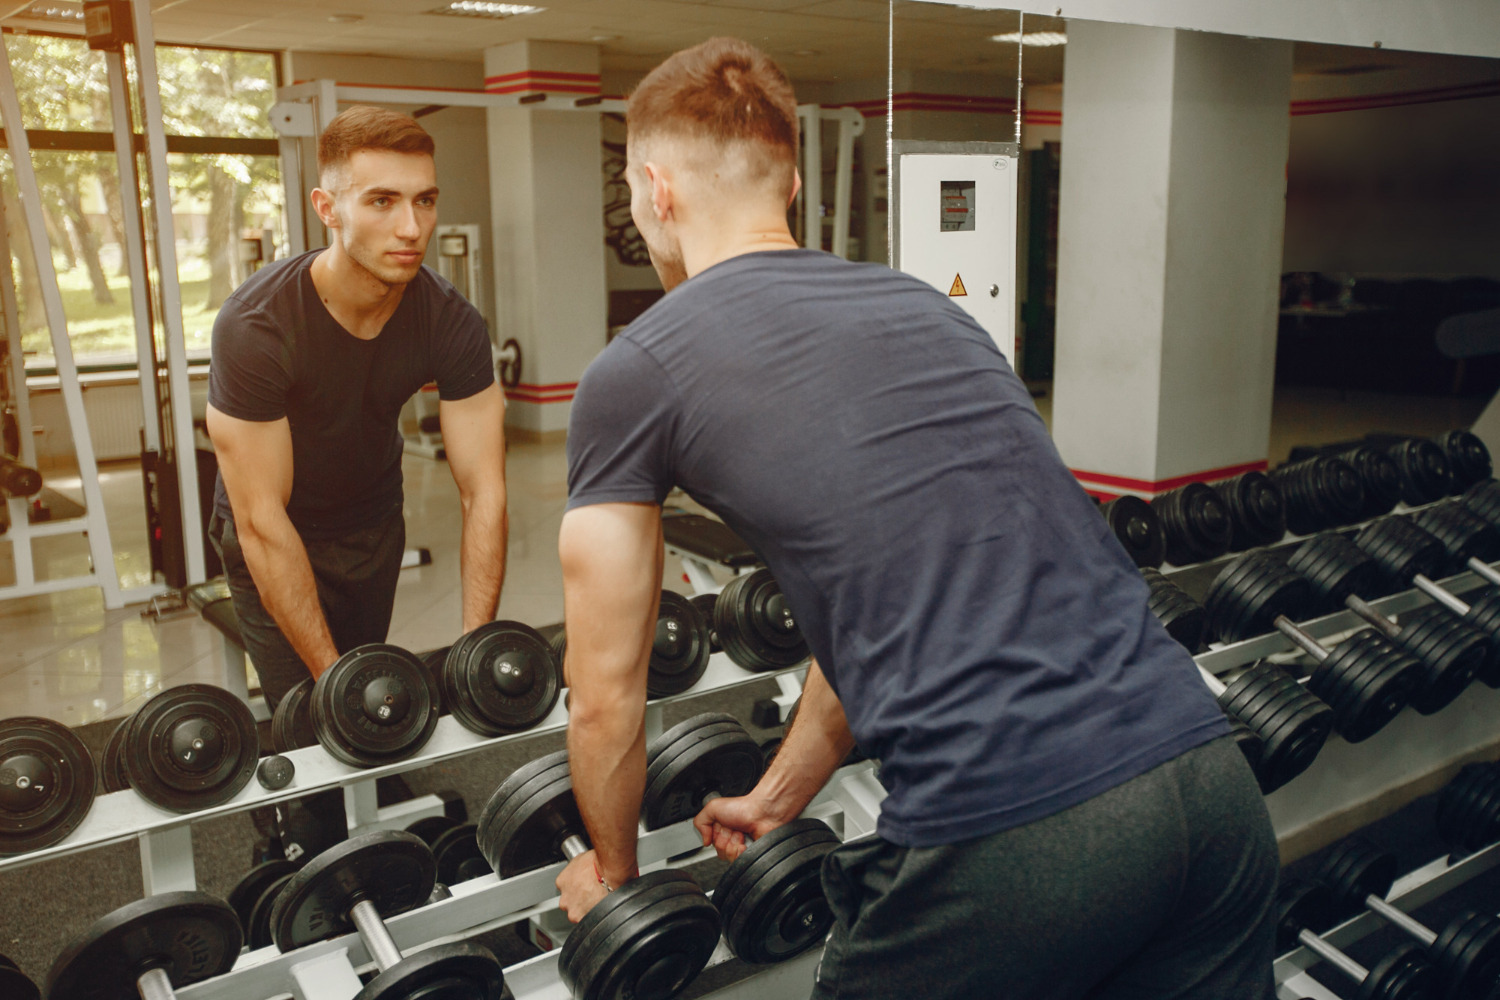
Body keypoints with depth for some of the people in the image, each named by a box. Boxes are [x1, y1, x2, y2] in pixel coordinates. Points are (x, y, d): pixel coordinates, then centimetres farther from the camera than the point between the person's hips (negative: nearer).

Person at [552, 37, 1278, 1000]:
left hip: (1006, 835, -5)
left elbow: (606, 698, 10)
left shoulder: (636, 371, 3)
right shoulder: (920, 301, 20)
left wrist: (612, 868, 30)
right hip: (1215, 781, 6)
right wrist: (778, 798, 39)